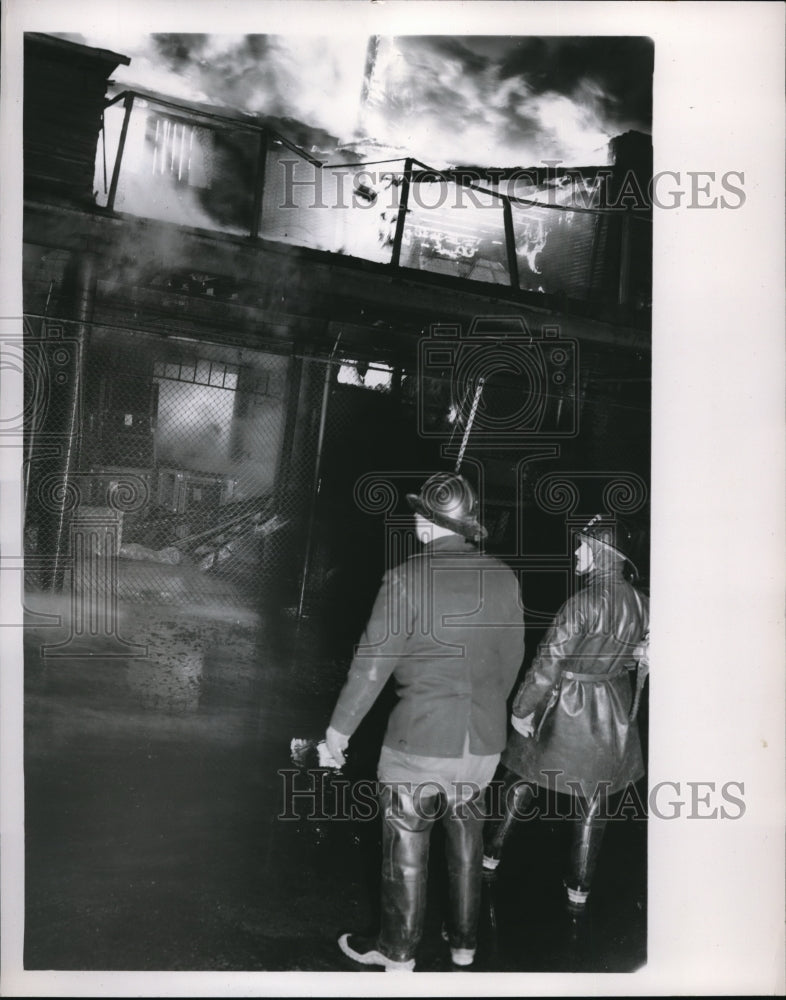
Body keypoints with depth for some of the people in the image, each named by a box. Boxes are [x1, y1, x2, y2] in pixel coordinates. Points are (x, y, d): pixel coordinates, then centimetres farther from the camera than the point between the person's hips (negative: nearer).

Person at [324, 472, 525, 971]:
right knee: (466, 838, 22)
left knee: (407, 846, 13)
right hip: (484, 741, 5)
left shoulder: (407, 578, -17)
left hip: (421, 739, -4)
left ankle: (398, 951, 29)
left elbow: (372, 663, -13)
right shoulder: (504, 579, -3)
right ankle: (464, 942, 37)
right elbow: (511, 660, 8)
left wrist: (341, 726, 0)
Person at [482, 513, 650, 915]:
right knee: (592, 807, 14)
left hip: (565, 711, -5)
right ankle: (578, 895, 22)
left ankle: (489, 859, 28)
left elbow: (548, 662, -20)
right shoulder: (642, 604, -4)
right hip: (613, 719, 5)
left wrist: (522, 708, -11)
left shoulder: (583, 603, -22)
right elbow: (645, 660, 6)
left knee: (518, 783, 15)